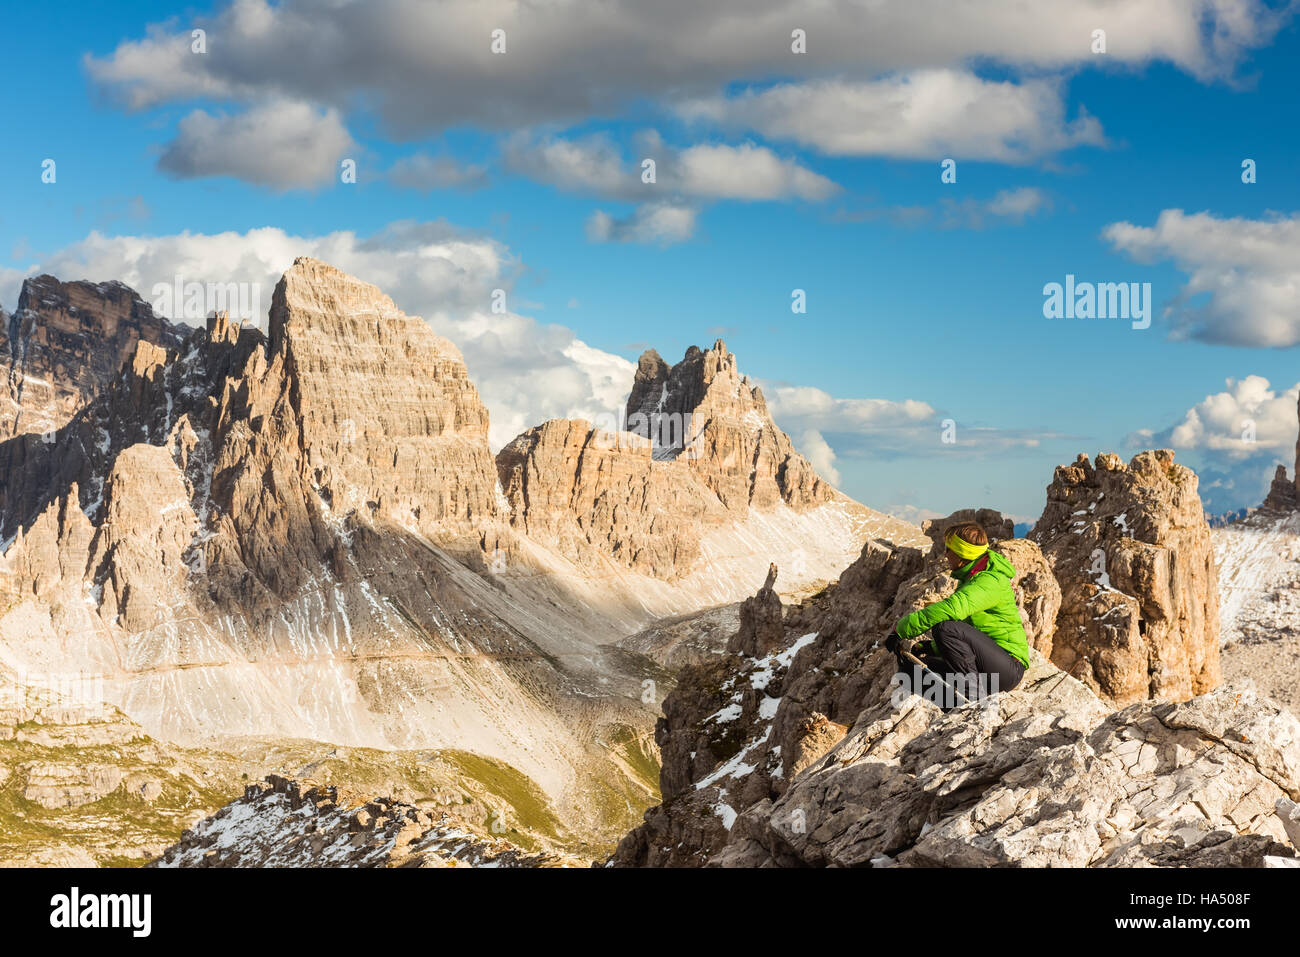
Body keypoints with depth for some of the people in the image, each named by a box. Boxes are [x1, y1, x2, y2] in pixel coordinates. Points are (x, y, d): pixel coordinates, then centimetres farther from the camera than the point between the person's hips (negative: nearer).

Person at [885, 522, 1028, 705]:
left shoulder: (990, 581, -16)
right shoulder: (968, 579, 17)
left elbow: (952, 609, -32)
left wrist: (902, 628, -26)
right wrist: (928, 647, 9)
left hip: (1009, 667, -9)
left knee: (946, 627, -30)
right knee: (913, 665, 1)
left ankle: (972, 689, -21)